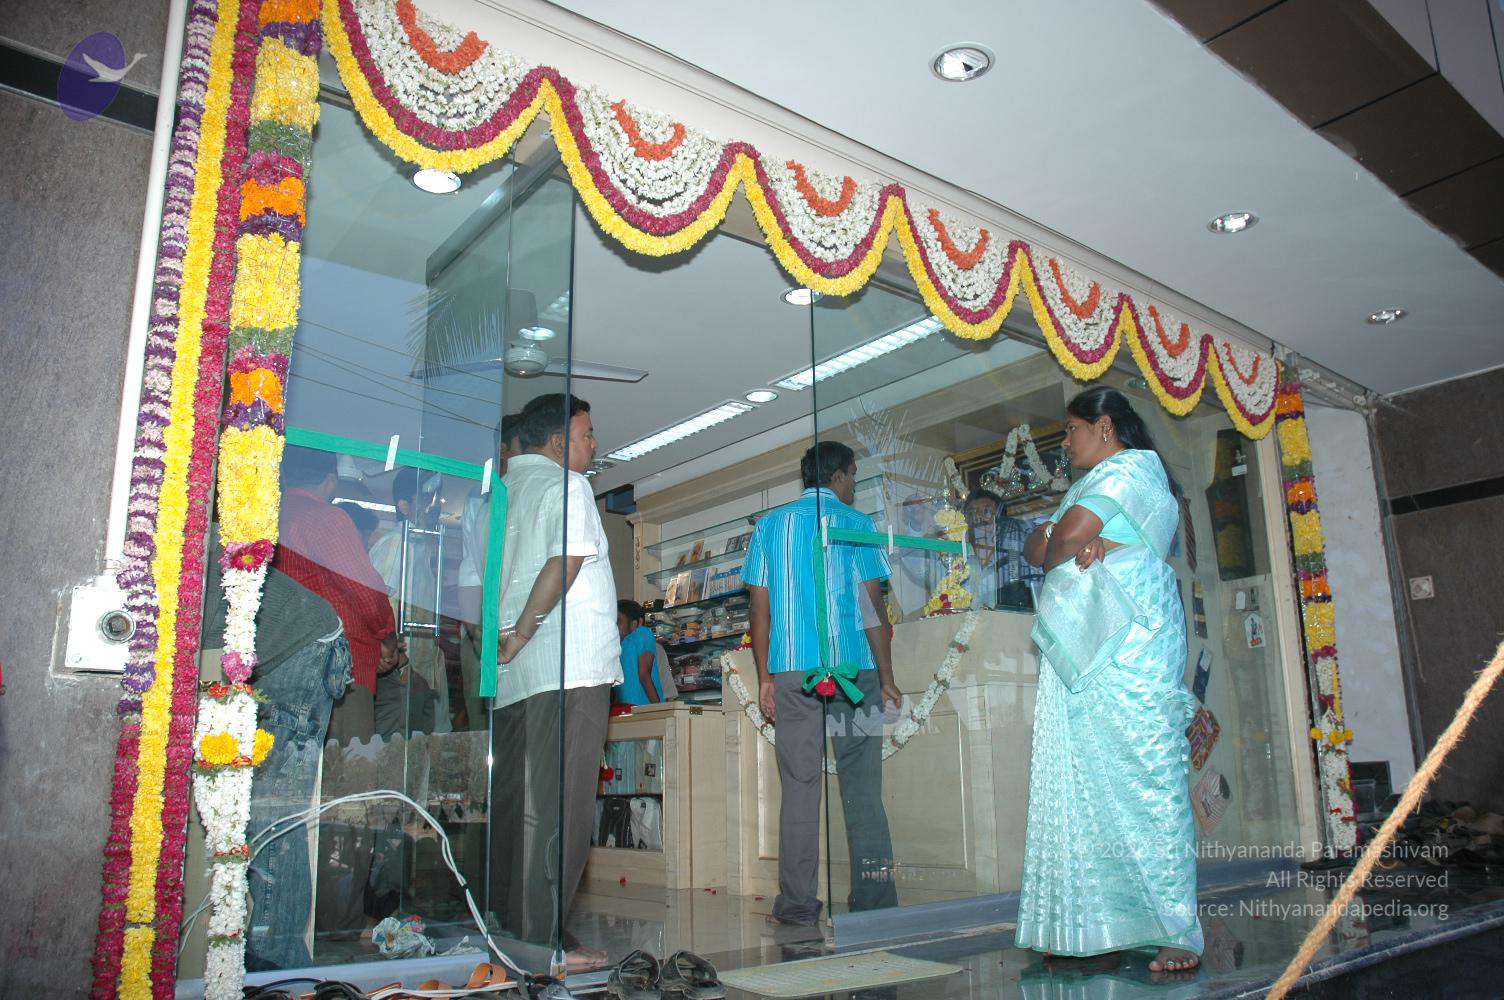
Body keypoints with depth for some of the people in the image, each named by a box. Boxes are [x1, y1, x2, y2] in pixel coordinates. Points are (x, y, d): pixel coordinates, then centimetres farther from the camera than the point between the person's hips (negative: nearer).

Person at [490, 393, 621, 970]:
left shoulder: (503, 488, 21)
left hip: (510, 676, 8)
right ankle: (542, 944, -6)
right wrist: (520, 635, -13)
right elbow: (566, 561, -16)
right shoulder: (564, 484, -2)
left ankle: (502, 932, 17)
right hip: (568, 667, -8)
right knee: (561, 809, -7)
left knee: (510, 804, 11)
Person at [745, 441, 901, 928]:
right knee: (862, 788, 5)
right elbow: (873, 606, -3)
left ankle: (798, 903, 5)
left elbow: (760, 607, 7)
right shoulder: (854, 522, 2)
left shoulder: (770, 525, 10)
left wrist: (765, 678, 11)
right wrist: (886, 677, 2)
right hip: (853, 668, -2)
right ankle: (874, 899, 8)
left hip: (792, 670, 2)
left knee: (799, 786, 4)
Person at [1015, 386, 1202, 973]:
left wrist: (1058, 549, 8)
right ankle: (1095, 926, 7)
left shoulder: (1131, 467, 0)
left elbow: (1067, 534, -14)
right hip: (1079, 653, 9)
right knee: (1079, 786, 3)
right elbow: (1037, 546, 15)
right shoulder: (1086, 487, 27)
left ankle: (1177, 933, -4)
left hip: (1128, 644, -9)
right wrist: (1081, 547, -5)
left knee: (1143, 780, -9)